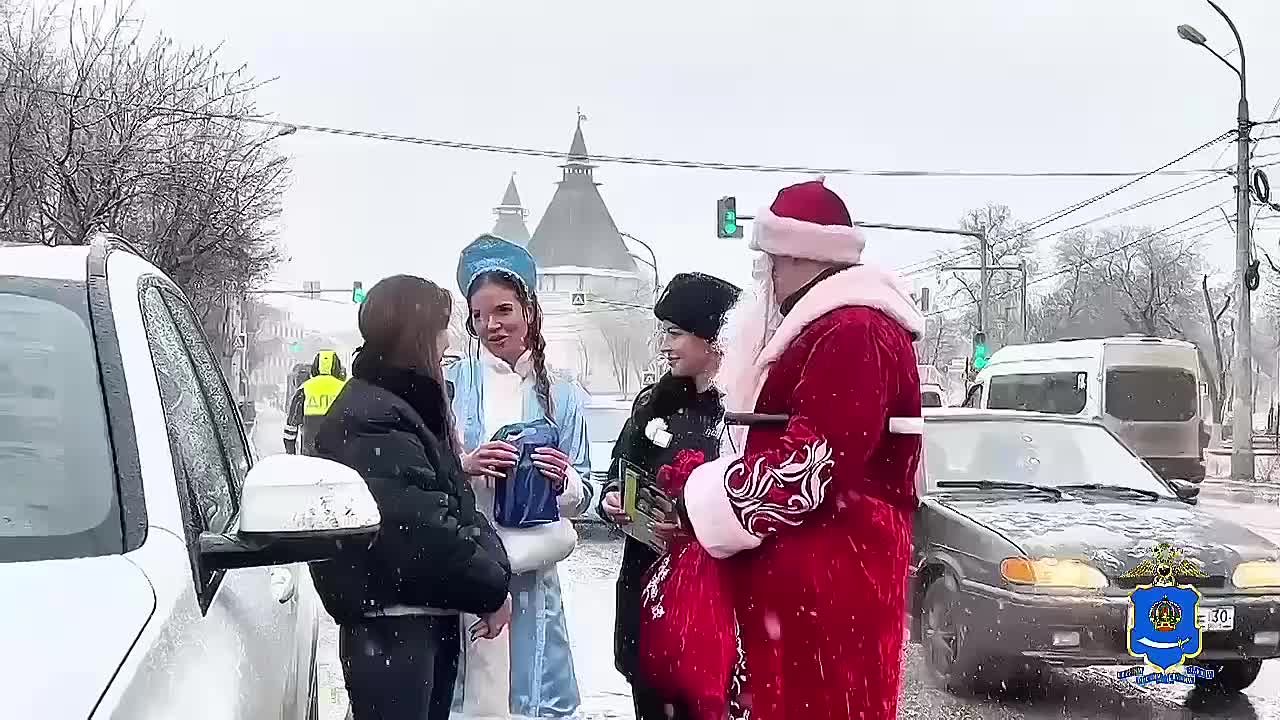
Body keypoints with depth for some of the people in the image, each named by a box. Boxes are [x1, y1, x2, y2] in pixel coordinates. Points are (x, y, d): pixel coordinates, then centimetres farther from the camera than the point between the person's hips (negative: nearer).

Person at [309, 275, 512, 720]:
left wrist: (493, 565, -1)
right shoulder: (373, 421, -18)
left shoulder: (406, 406, 16)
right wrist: (492, 587, -13)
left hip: (427, 622, 10)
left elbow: (453, 506, 15)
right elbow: (423, 532, -25)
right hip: (391, 631, -10)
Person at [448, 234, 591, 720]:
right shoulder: (449, 384, 1)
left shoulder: (562, 395, 6)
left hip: (530, 573, 2)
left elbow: (581, 497, 7)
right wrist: (465, 466, -20)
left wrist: (563, 480, -13)